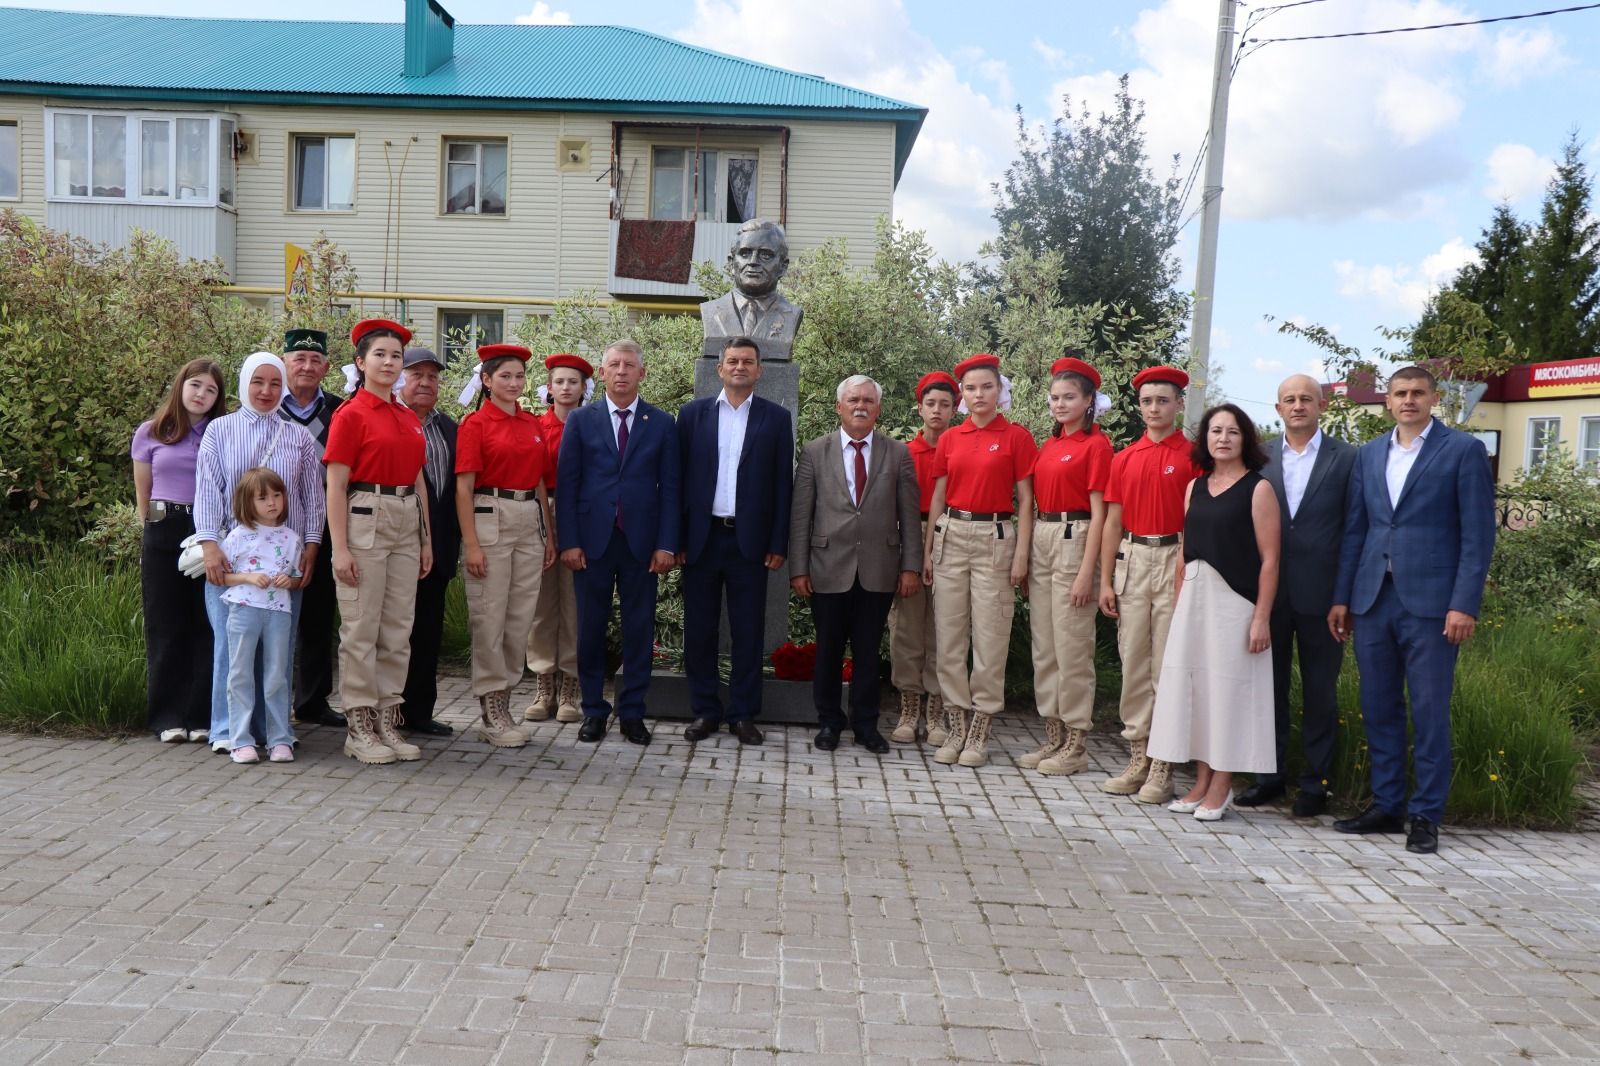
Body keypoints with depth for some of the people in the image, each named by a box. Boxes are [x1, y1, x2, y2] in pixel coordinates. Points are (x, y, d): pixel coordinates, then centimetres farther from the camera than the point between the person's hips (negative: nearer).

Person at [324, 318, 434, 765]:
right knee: (361, 629, -1)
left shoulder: (410, 418, 14)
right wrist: (340, 549, -15)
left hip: (406, 526, 6)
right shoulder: (351, 414, -5)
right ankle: (359, 728, 7)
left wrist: (427, 540, 13)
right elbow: (335, 486, -9)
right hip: (365, 523, -6)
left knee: (398, 629, 8)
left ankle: (387, 720, 16)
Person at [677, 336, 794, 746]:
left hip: (750, 540, -1)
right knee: (699, 630, 6)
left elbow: (782, 483, 2)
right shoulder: (692, 414, 6)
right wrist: (675, 539, -2)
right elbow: (678, 478, 4)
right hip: (701, 538, 1)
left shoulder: (776, 418, 4)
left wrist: (778, 543, -3)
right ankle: (704, 712, 17)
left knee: (748, 632, 4)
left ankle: (743, 715, 14)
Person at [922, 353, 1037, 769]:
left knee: (989, 639, -1)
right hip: (951, 536, 4)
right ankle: (957, 727, 14)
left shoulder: (1017, 437, 0)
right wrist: (927, 550, 10)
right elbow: (937, 497, 13)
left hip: (995, 538, -3)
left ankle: (979, 732, 8)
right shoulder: (949, 439, 10)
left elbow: (1025, 500, -1)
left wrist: (1021, 554, -8)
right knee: (950, 636, 4)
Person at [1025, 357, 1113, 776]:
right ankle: (1053, 737, 19)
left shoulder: (1096, 445, -7)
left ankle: (1076, 745, 6)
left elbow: (1098, 512, -11)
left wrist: (1086, 572, -16)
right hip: (1041, 541, 8)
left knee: (1072, 648, -3)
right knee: (1043, 647, 10)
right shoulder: (1048, 445, 14)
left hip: (1074, 541, -8)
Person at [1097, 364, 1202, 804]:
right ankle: (1137, 757, 16)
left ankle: (1163, 765, 5)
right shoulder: (1124, 459, 11)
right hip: (1132, 560, 4)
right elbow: (1113, 523, 11)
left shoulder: (1193, 456, -1)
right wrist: (1105, 582, 7)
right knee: (1133, 663, 7)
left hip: (1175, 560, -4)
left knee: (1167, 665, -2)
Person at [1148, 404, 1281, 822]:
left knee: (1228, 687, 0)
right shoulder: (1195, 487, 12)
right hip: (1194, 598, 6)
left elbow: (1269, 560, -8)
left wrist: (1261, 617, -13)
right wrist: (1178, 603, 10)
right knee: (1193, 685, 7)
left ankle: (1221, 787, 11)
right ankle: (1201, 782, 18)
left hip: (1234, 599, -5)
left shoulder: (1258, 489, -4)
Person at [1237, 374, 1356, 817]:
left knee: (1320, 691, 8)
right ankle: (1269, 774, 23)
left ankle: (1315, 781, 19)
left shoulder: (1346, 459, 0)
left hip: (1320, 593, -2)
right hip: (1268, 591, 2)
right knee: (1269, 685, 11)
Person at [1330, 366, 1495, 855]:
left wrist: (1464, 604, -11)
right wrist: (1341, 597, 9)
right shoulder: (1368, 454, 14)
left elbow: (1478, 533, -4)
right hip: (1372, 599, 5)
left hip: (1430, 601, -5)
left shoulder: (1463, 450, 0)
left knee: (1429, 713, 1)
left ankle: (1425, 816, 11)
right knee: (1378, 709, 10)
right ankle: (1386, 805, 21)